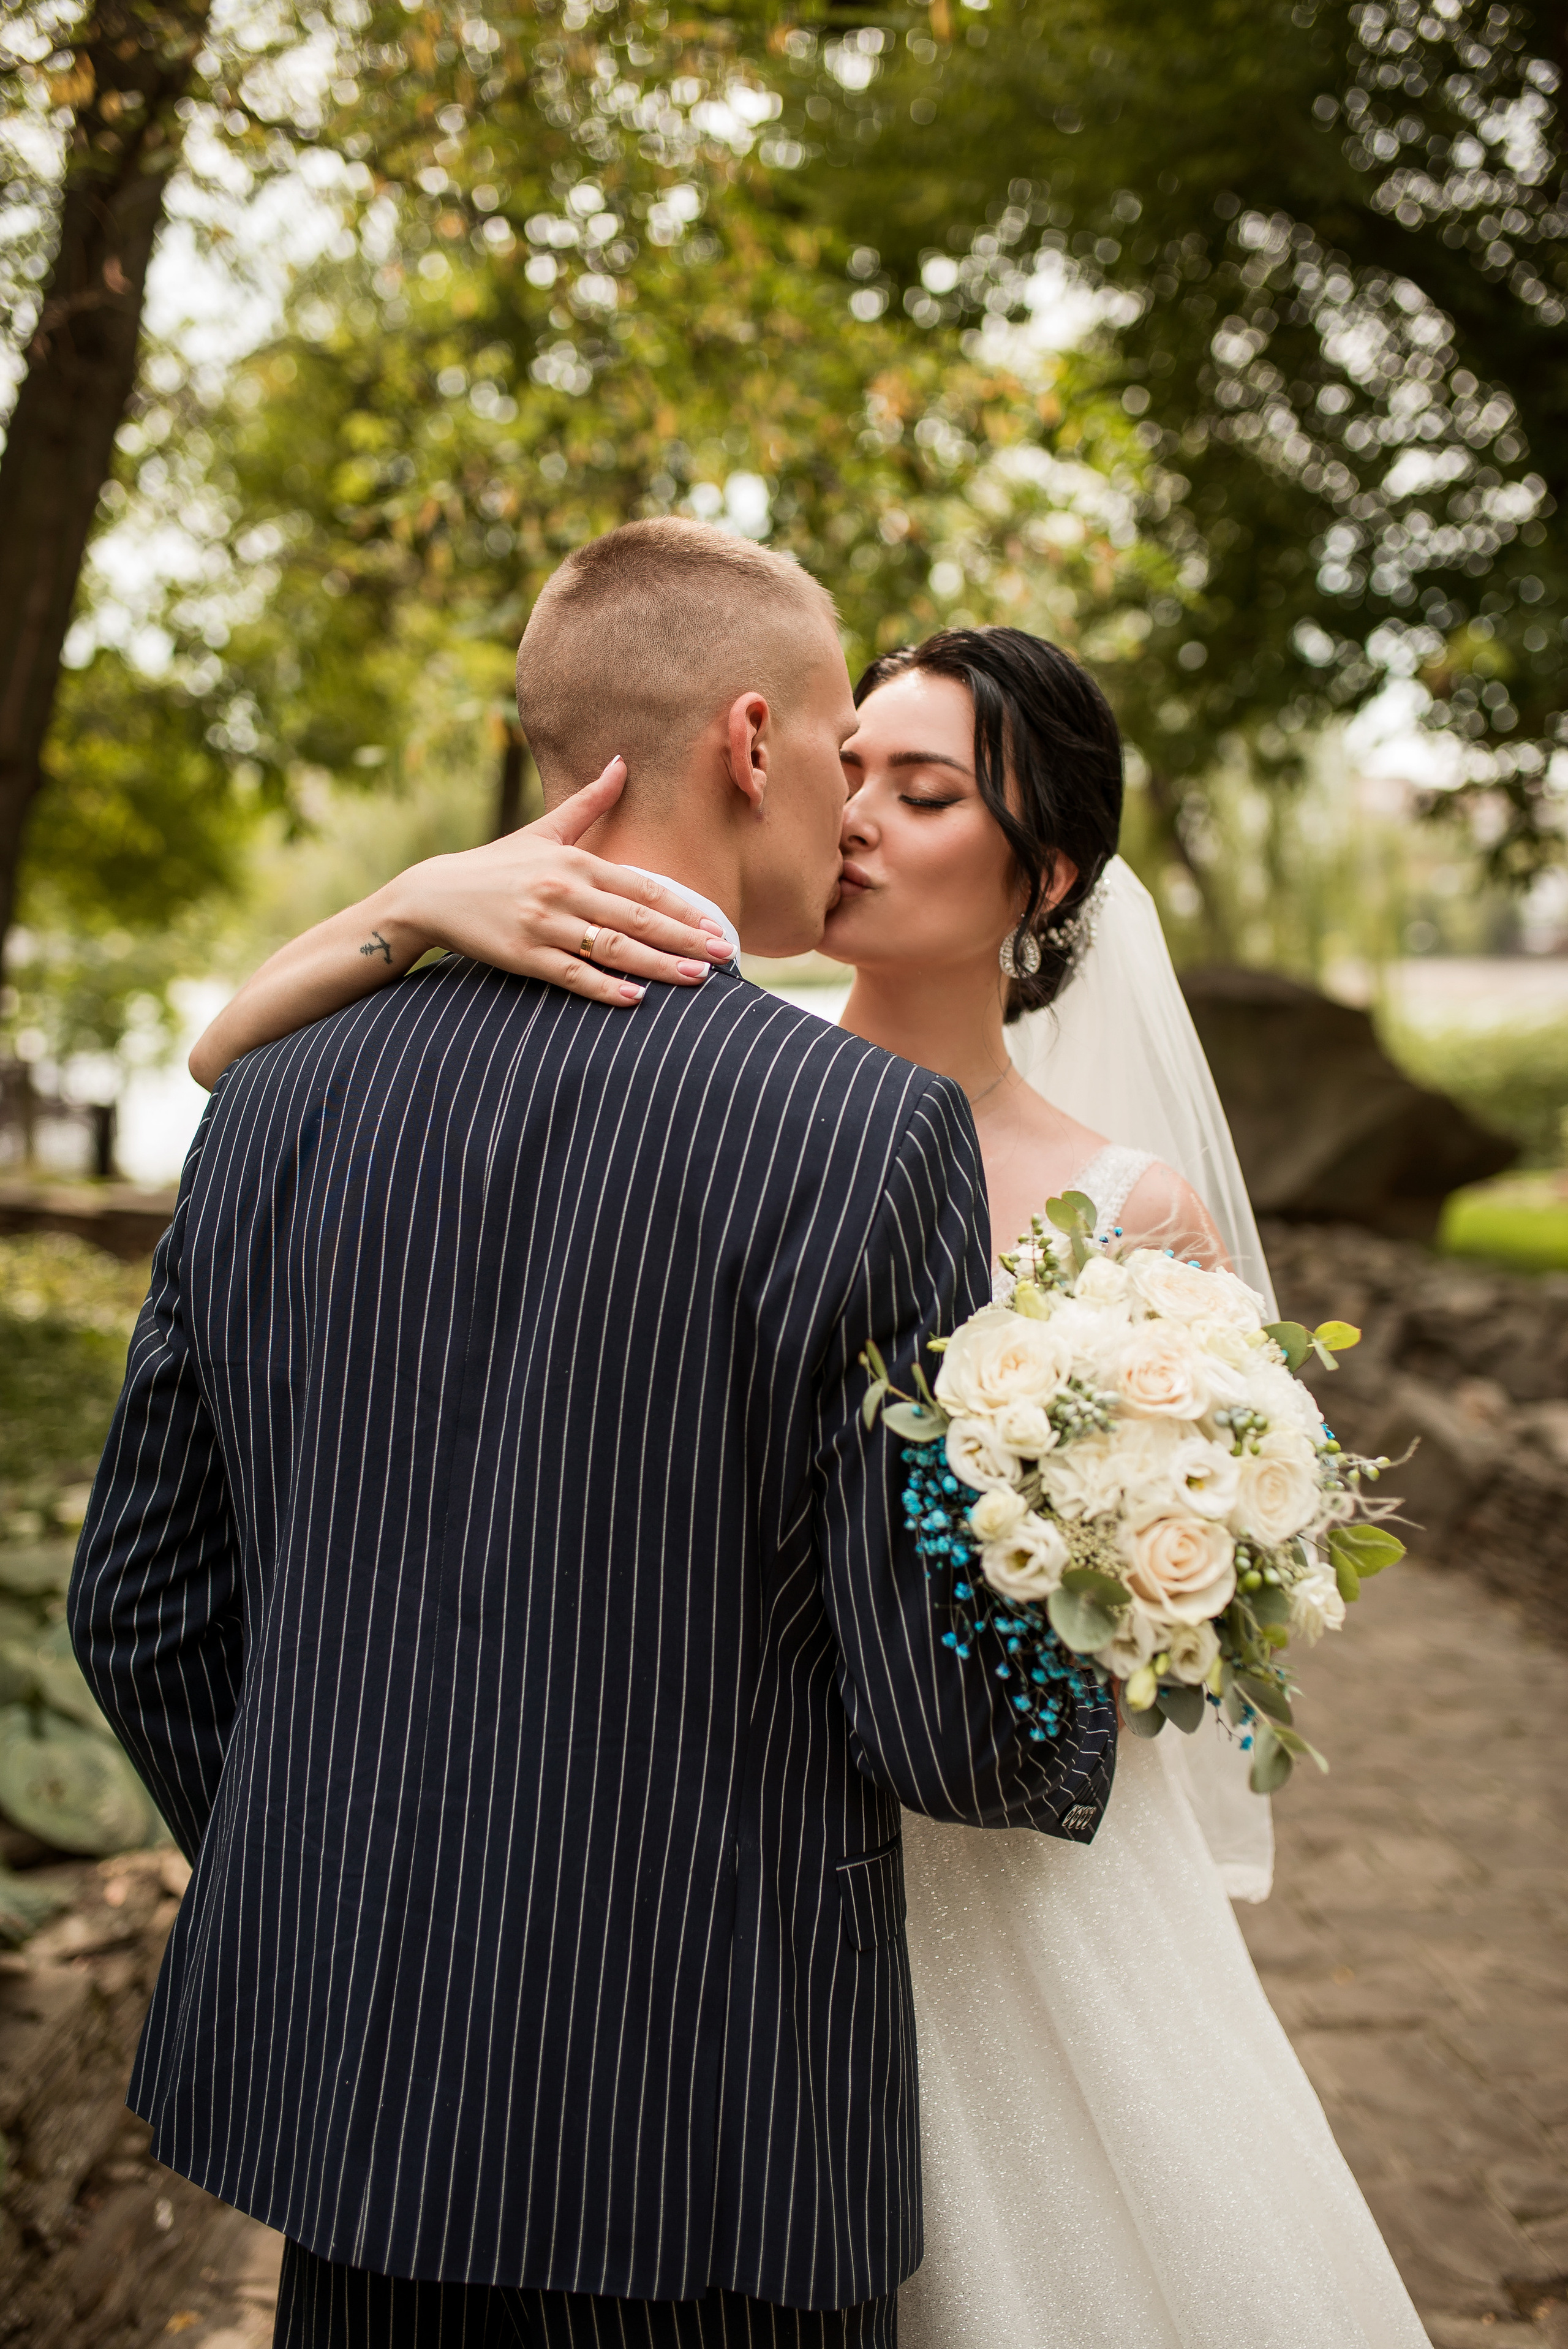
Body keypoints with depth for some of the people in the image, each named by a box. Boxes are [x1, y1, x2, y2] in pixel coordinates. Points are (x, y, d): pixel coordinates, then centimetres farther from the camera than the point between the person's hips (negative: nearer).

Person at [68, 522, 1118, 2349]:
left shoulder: (279, 1101, -1)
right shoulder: (866, 1132, -16)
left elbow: (139, 1609, 6)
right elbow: (936, 1718, -15)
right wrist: (1099, 1728, 7)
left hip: (340, 2074, 5)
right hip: (702, 2133, -4)